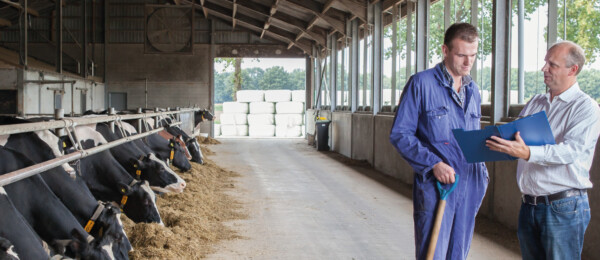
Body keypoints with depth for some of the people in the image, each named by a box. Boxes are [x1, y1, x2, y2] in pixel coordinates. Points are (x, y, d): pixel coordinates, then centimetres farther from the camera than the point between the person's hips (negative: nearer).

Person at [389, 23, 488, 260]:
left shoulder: (473, 91, 15)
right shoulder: (421, 83, -4)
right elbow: (400, 134, -8)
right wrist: (433, 163, -17)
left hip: (469, 186, 6)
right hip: (435, 184, -6)